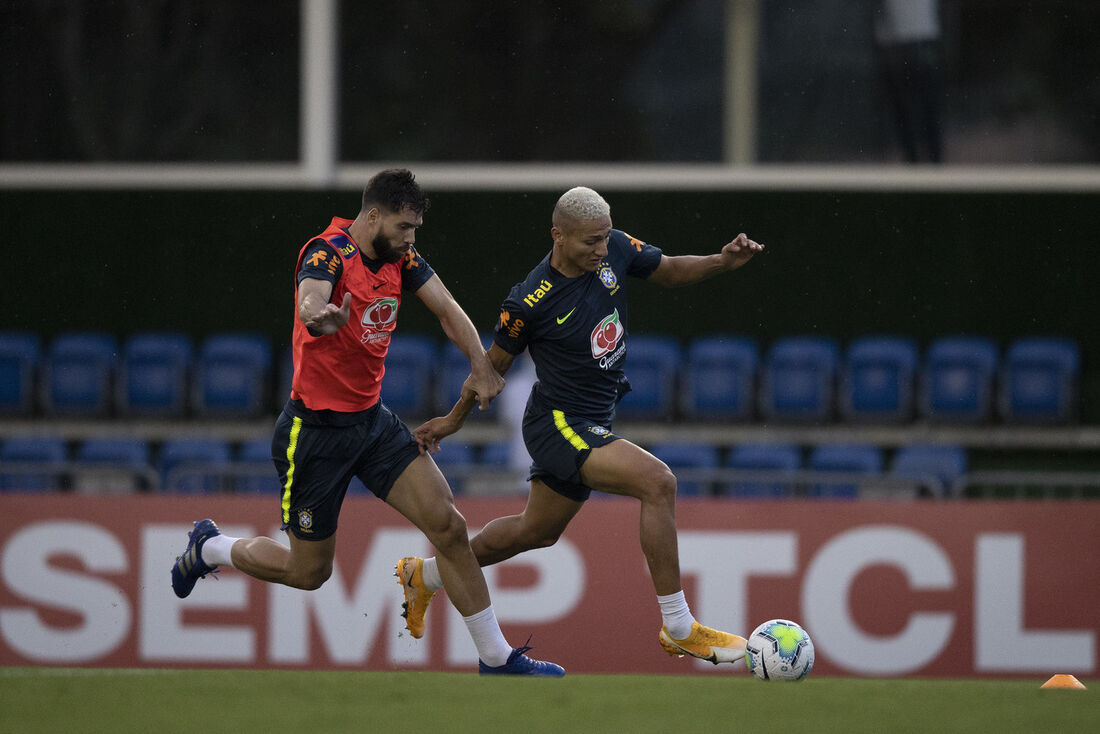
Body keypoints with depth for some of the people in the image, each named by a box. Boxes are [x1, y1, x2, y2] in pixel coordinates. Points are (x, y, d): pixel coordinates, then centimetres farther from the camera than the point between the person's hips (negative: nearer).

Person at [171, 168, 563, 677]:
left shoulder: (399, 255, 1)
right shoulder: (329, 252, -22)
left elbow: (446, 308, 3)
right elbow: (311, 300, -43)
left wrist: (480, 366, -13)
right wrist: (322, 317, -68)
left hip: (371, 420, 7)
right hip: (316, 430, -7)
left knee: (448, 526, -5)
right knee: (308, 572, 6)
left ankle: (496, 656, 3)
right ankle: (210, 548, 34)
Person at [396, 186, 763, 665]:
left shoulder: (614, 251, -7)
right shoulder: (529, 303, -22)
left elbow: (668, 271, 12)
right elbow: (495, 364, -5)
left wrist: (723, 262, -7)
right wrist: (454, 420, 9)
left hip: (591, 426, 8)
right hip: (558, 423, -8)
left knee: (535, 532, 25)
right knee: (657, 482, -26)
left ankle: (425, 575, 47)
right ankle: (678, 629, -20)